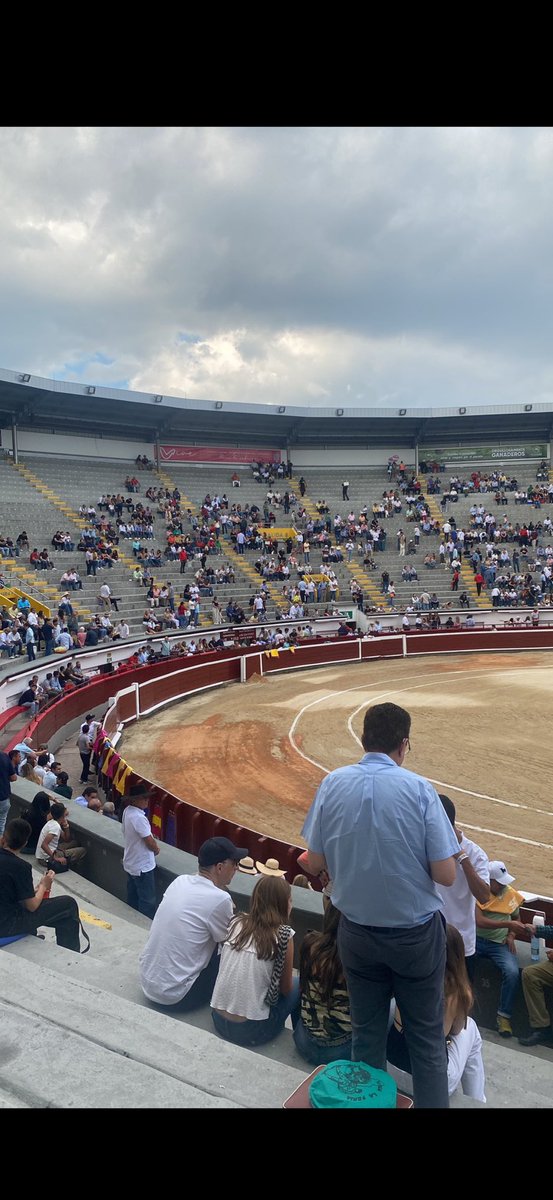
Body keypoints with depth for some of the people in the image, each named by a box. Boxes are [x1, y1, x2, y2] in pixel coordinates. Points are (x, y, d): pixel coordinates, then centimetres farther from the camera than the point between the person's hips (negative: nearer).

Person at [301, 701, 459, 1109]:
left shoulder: (333, 784, -10)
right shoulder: (419, 789, -18)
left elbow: (315, 864, -4)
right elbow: (446, 875, -15)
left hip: (357, 933, 3)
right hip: (416, 933, -2)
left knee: (366, 1034, 20)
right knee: (427, 1040, 16)